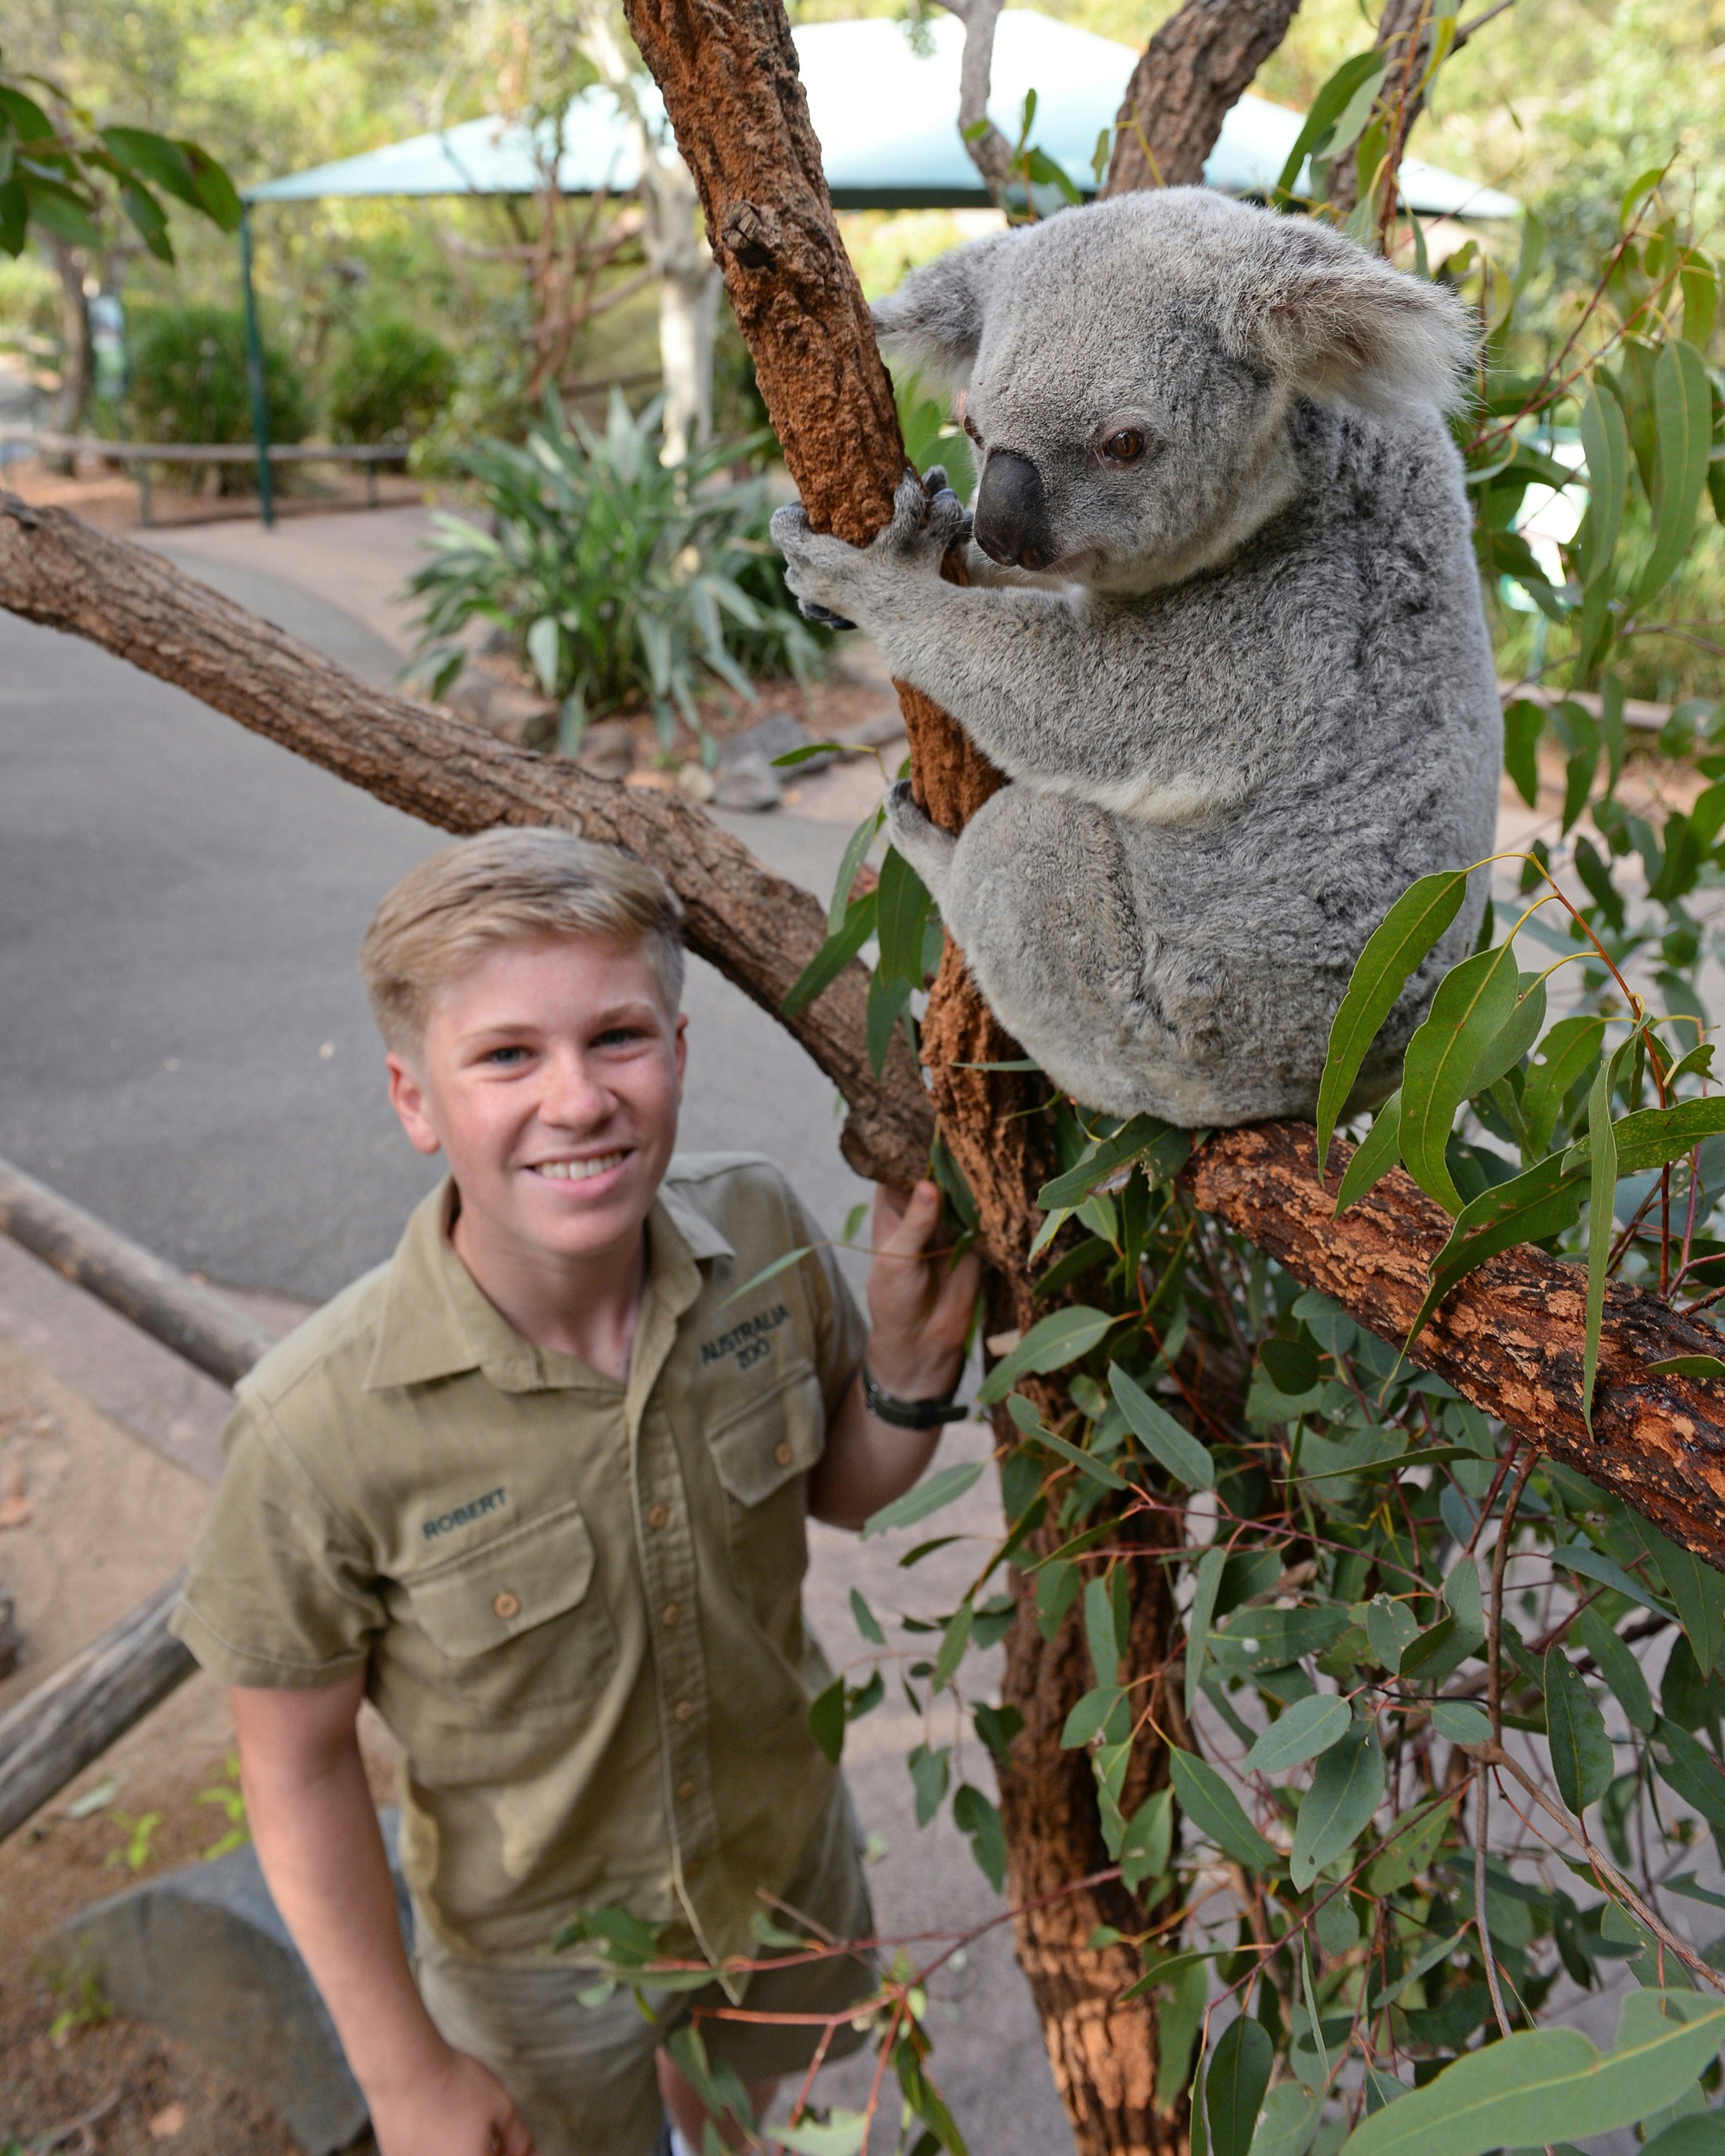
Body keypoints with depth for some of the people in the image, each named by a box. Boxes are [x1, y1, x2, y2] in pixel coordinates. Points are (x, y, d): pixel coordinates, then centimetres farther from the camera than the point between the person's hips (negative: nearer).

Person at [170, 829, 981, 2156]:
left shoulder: (765, 1233, -24)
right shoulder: (320, 1432, -35)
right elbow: (298, 1770, -19)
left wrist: (911, 1356, -27)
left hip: (784, 1842, 4)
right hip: (544, 1943, -4)